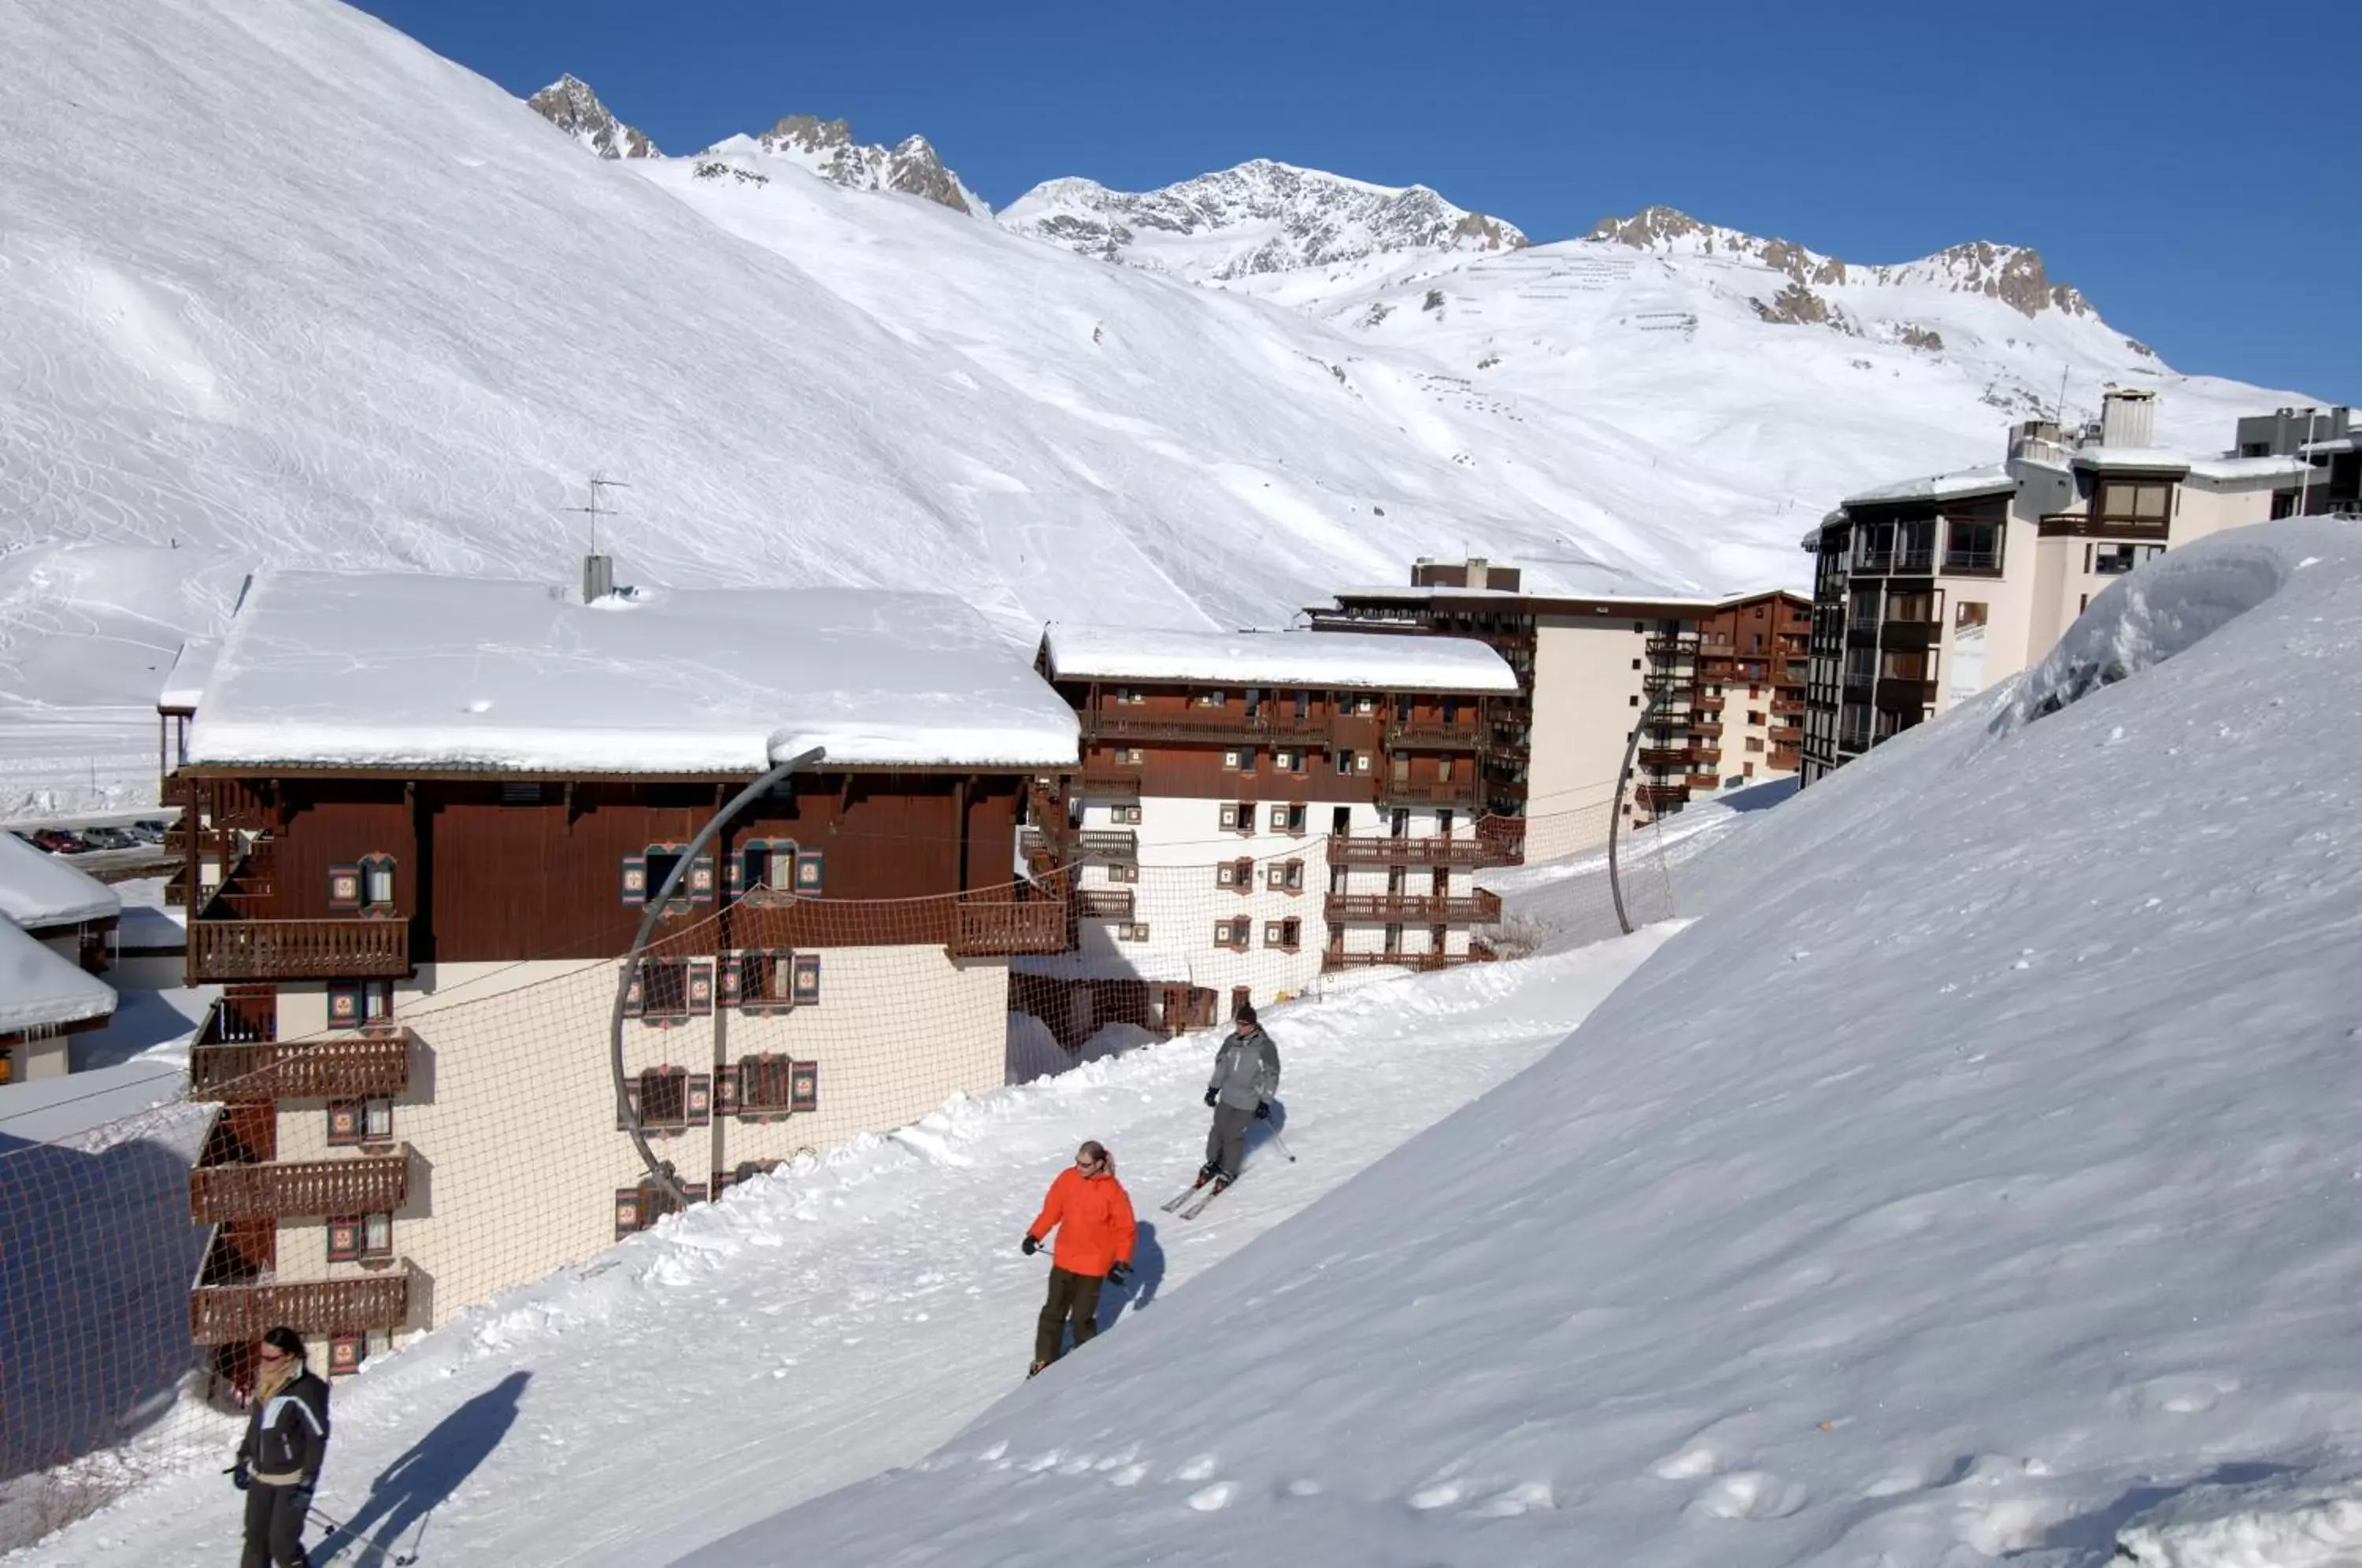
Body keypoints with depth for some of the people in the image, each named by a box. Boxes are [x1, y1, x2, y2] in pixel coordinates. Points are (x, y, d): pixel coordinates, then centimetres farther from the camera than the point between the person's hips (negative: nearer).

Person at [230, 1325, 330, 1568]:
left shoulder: (306, 1390, -22)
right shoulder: (266, 1381, 0)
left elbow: (318, 1438, -18)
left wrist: (307, 1483, -19)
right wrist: (243, 1459, 17)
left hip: (291, 1480, -7)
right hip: (260, 1477, 7)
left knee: (282, 1543, -4)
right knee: (255, 1538, 14)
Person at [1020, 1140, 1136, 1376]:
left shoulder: (1113, 1191, -18)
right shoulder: (1068, 1178, -8)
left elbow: (1125, 1229, -10)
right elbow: (1051, 1209, 5)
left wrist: (1121, 1262, -16)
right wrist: (1035, 1235, -3)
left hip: (1093, 1265, -4)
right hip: (1063, 1259, 4)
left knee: (1082, 1317, 2)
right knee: (1053, 1312, 11)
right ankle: (1044, 1360, 25)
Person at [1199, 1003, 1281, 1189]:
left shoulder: (1265, 1047, -17)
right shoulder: (1232, 1041, -3)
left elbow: (1272, 1075, -10)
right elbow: (1221, 1064, 12)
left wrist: (1265, 1102, -9)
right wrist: (1213, 1088, 12)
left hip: (1248, 1101, -5)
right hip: (1227, 1096, 5)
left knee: (1234, 1135, -1)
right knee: (1218, 1130, 12)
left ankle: (1229, 1172, 19)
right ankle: (1212, 1163, 34)